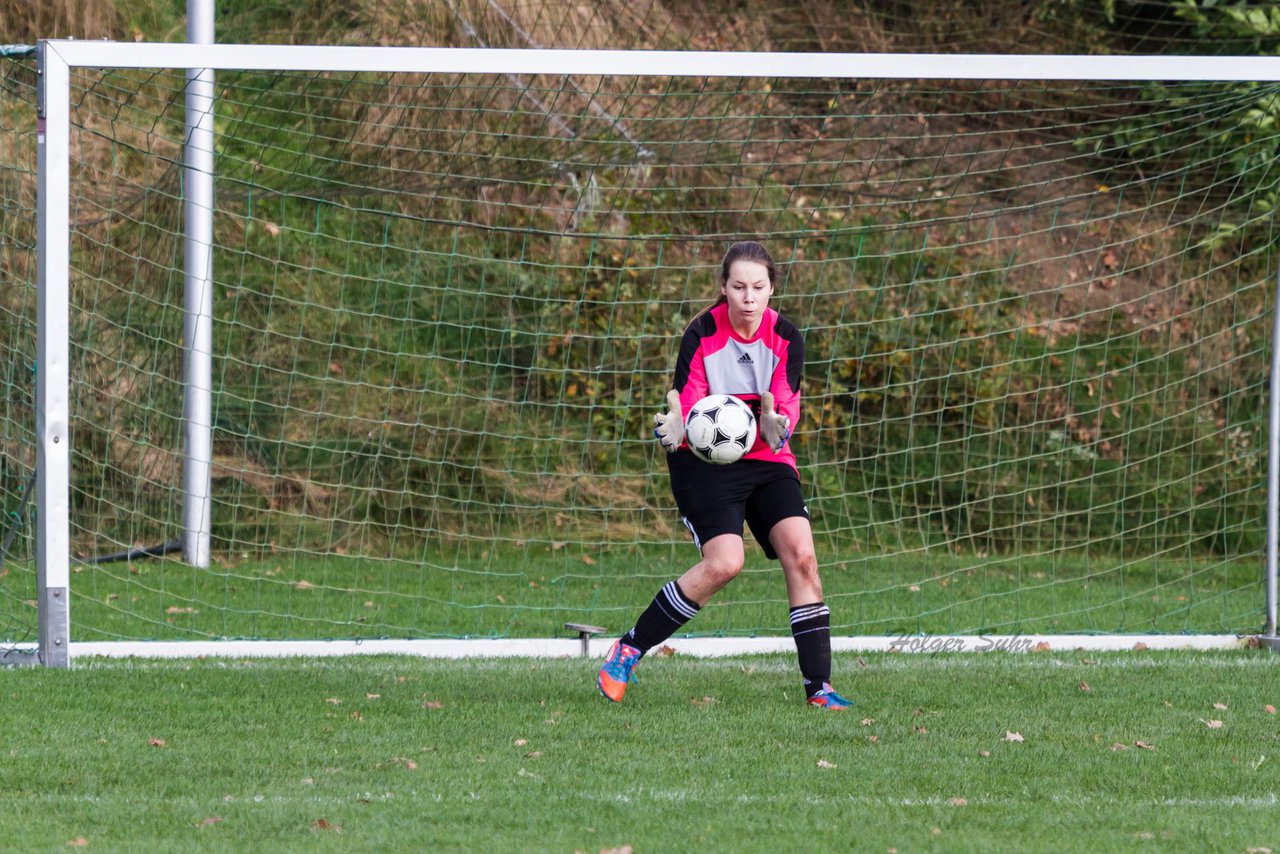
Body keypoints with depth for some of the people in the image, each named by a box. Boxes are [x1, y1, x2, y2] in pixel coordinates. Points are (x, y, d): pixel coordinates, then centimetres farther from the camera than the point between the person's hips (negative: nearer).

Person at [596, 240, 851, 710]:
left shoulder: (785, 337, -5)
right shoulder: (701, 335, -12)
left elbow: (787, 403, -14)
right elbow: (688, 405, -16)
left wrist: (776, 424, -38)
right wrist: (675, 429, -39)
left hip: (768, 460, 4)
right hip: (705, 461, -4)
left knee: (800, 555, -15)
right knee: (724, 562, -22)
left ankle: (819, 686, -10)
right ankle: (628, 650, -8)